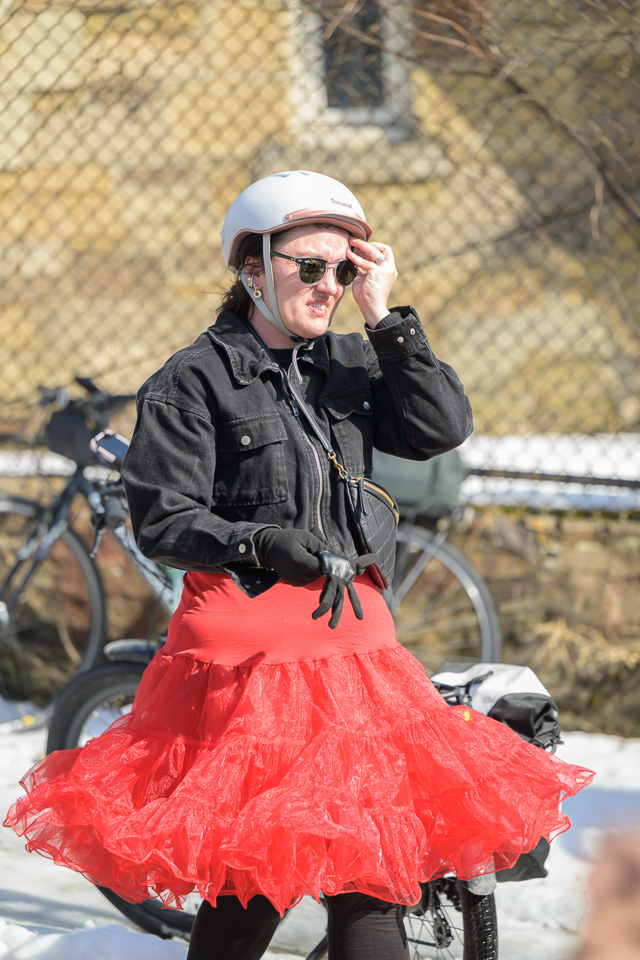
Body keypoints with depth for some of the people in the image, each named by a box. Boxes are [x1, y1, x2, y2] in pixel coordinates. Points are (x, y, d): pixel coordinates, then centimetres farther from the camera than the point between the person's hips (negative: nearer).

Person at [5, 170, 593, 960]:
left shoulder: (348, 366, 12)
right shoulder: (196, 380, -5)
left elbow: (442, 428, 0)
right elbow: (162, 523, -8)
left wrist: (385, 319, -2)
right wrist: (263, 544, -23)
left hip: (350, 630, 6)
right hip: (244, 641, -5)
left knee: (370, 862, 5)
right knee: (253, 875, -4)